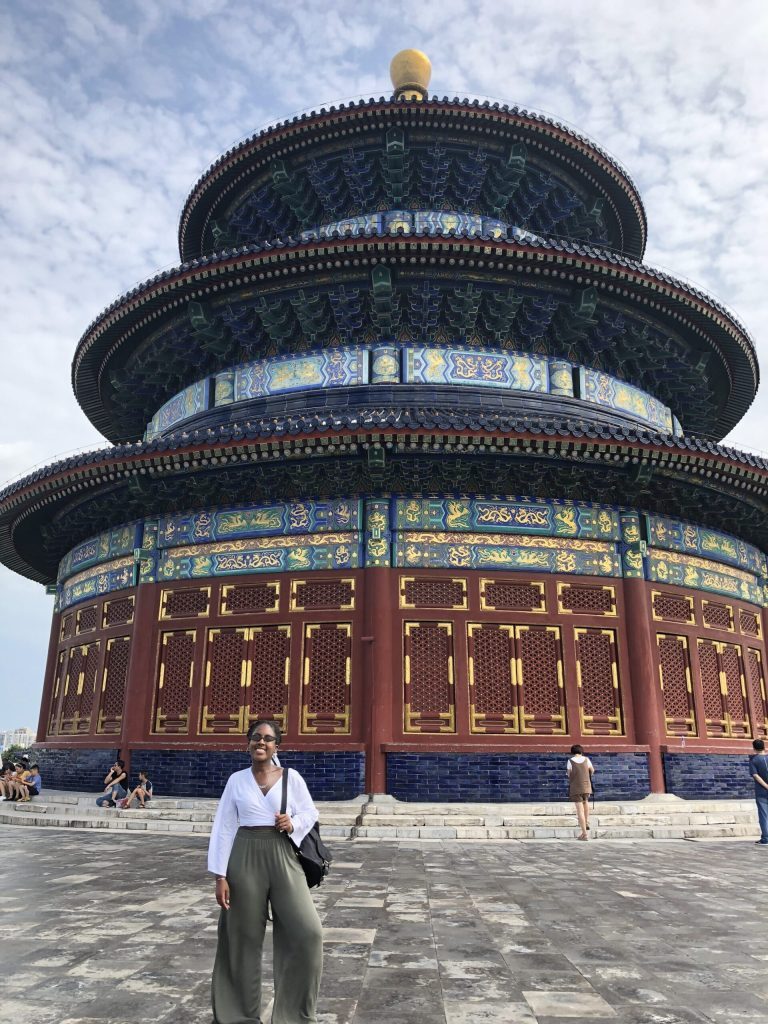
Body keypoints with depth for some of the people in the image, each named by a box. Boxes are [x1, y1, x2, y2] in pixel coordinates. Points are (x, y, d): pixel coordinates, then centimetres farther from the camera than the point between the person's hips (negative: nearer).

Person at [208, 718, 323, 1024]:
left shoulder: (291, 777, 0)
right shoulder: (236, 780, 2)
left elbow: (310, 812, 9)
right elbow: (223, 828, 2)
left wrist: (293, 824, -13)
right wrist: (220, 875, -3)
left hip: (283, 857, 0)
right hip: (245, 858, 0)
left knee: (307, 932, -7)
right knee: (243, 937, 9)